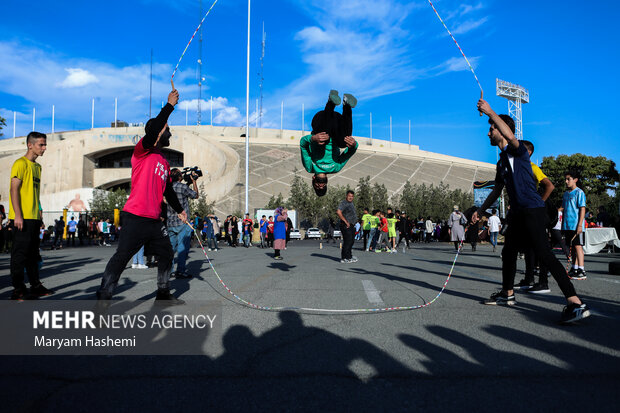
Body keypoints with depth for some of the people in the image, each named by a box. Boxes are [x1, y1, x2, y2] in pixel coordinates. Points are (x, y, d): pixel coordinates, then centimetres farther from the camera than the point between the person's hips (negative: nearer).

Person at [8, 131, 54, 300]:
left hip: (34, 217, 9)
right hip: (22, 217, -9)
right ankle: (18, 290, 1)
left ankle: (36, 286, 20)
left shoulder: (37, 166, 18)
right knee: (20, 252, -5)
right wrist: (17, 215, -20)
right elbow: (14, 189, -14)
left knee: (32, 253, 13)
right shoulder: (20, 163, -7)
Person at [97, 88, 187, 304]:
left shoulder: (164, 162, 18)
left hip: (155, 220, 9)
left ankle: (163, 294, 29)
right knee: (121, 257, -7)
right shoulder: (142, 151, -4)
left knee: (167, 255, 15)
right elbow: (153, 129, -22)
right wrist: (170, 105, -16)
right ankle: (103, 297, 1)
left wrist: (179, 210, 30)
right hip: (135, 218, -8)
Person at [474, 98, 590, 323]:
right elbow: (497, 189, 28)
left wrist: (490, 112, -31)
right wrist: (481, 209, 30)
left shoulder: (518, 150, -6)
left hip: (532, 210, -10)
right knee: (508, 252, 16)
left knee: (543, 253, -18)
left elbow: (510, 136, -32)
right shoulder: (502, 160, 19)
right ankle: (507, 294, 31)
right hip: (518, 212, 10)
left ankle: (576, 303, -17)